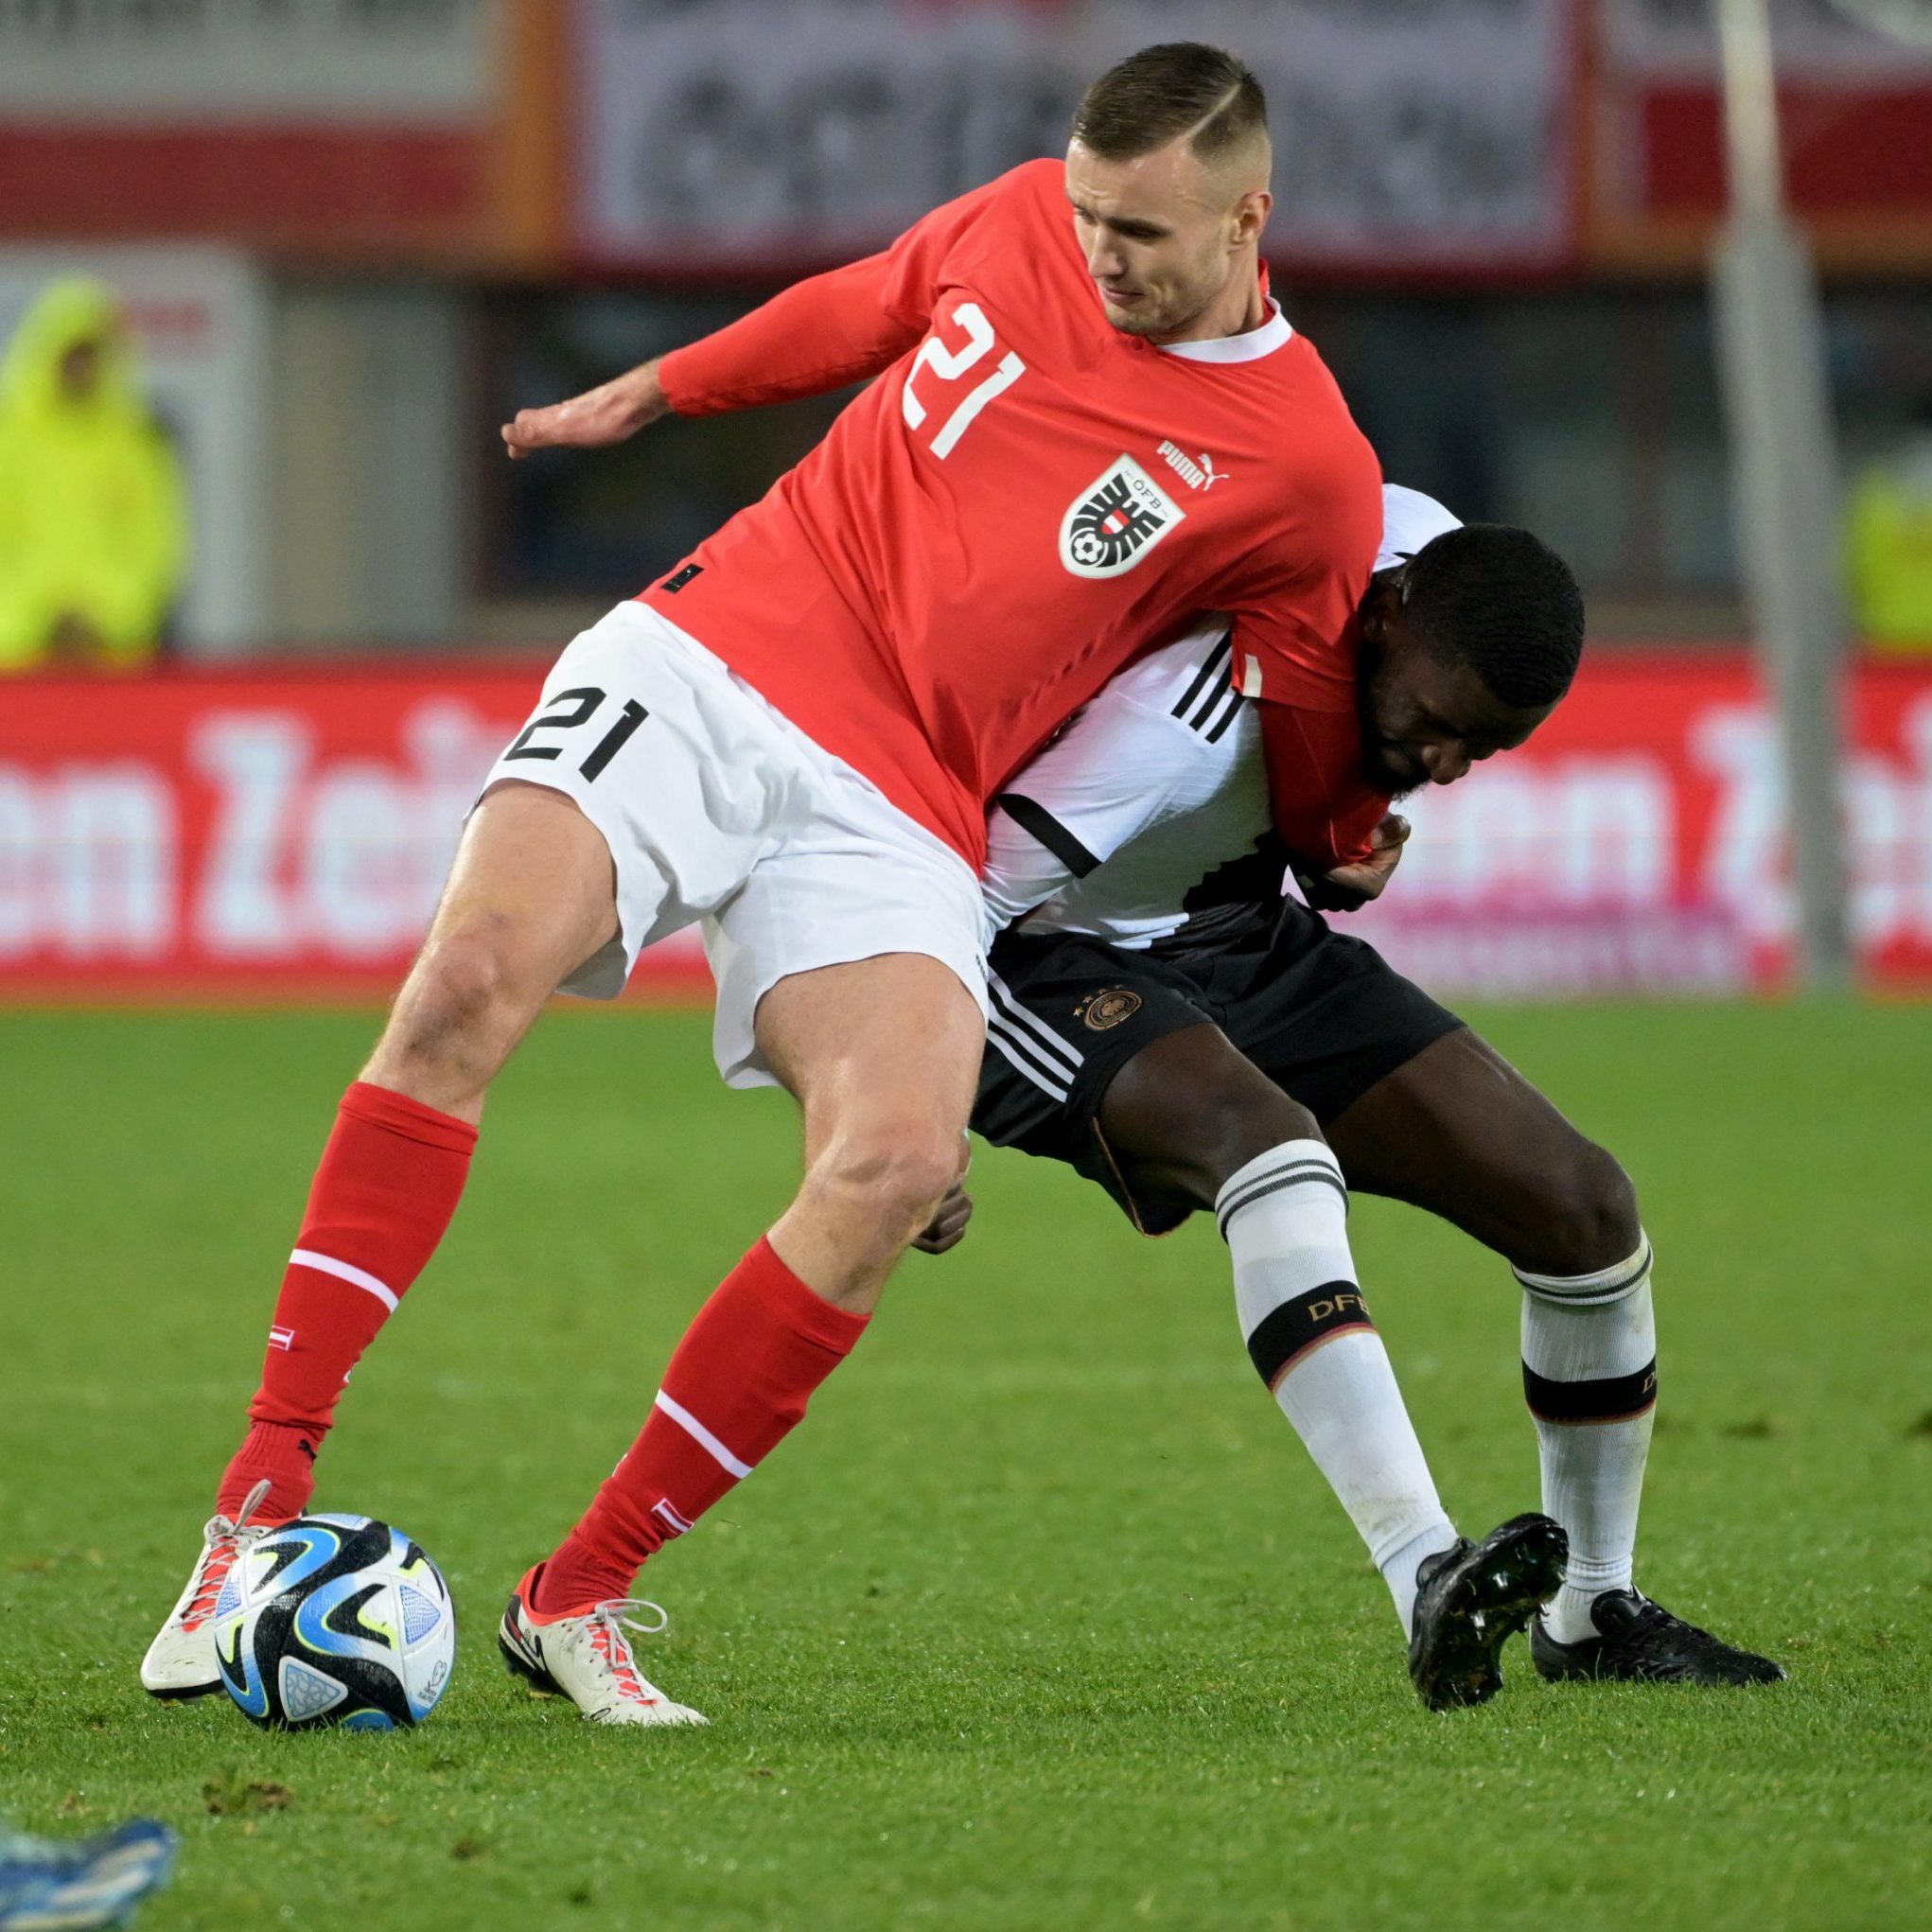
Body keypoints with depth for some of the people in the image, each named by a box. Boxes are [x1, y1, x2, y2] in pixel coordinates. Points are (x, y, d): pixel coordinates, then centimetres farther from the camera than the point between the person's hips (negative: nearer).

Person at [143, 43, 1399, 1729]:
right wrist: (654, 390, 35)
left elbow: (1310, 769, 14)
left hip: (892, 816, -2)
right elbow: (851, 313, 28)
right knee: (473, 976, -25)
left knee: (899, 1161, -28)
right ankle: (263, 1502, -21)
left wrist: (1347, 836, 1)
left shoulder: (1310, 474, -2)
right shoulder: (1021, 223, 7)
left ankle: (579, 1596, -15)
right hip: (705, 664, 2)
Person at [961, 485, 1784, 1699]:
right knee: (1267, 1133, -39)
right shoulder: (1185, 718, -36)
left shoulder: (1448, 566, -11)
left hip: (1247, 941, 8)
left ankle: (1594, 1615, 17)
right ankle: (1429, 1587, -48)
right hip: (1053, 965, -8)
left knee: (1583, 1206, -2)